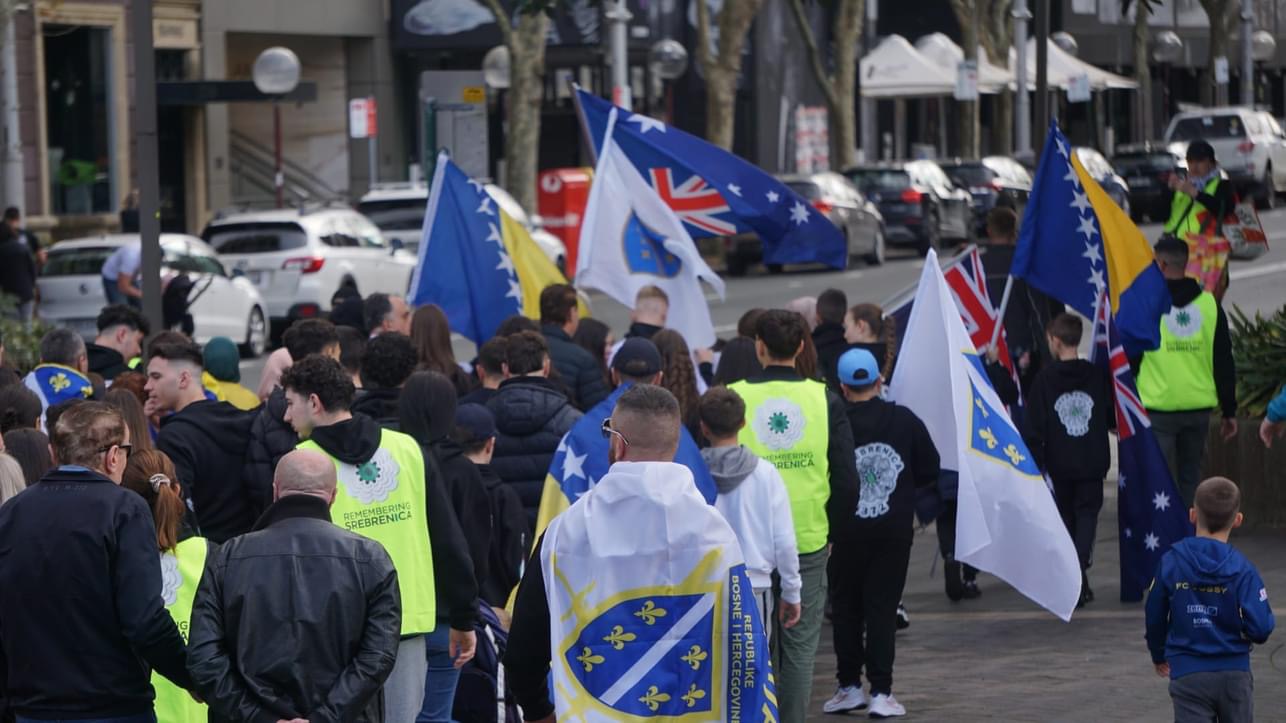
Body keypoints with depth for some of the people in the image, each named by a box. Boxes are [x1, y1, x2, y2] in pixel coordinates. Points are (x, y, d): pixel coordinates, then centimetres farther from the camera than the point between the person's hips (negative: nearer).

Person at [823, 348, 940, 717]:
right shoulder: (905, 421, -4)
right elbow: (929, 472, 3)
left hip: (848, 532, -1)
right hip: (894, 531, 1)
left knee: (846, 607, 12)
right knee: (883, 608, 4)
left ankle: (849, 685, 15)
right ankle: (880, 691, -1)